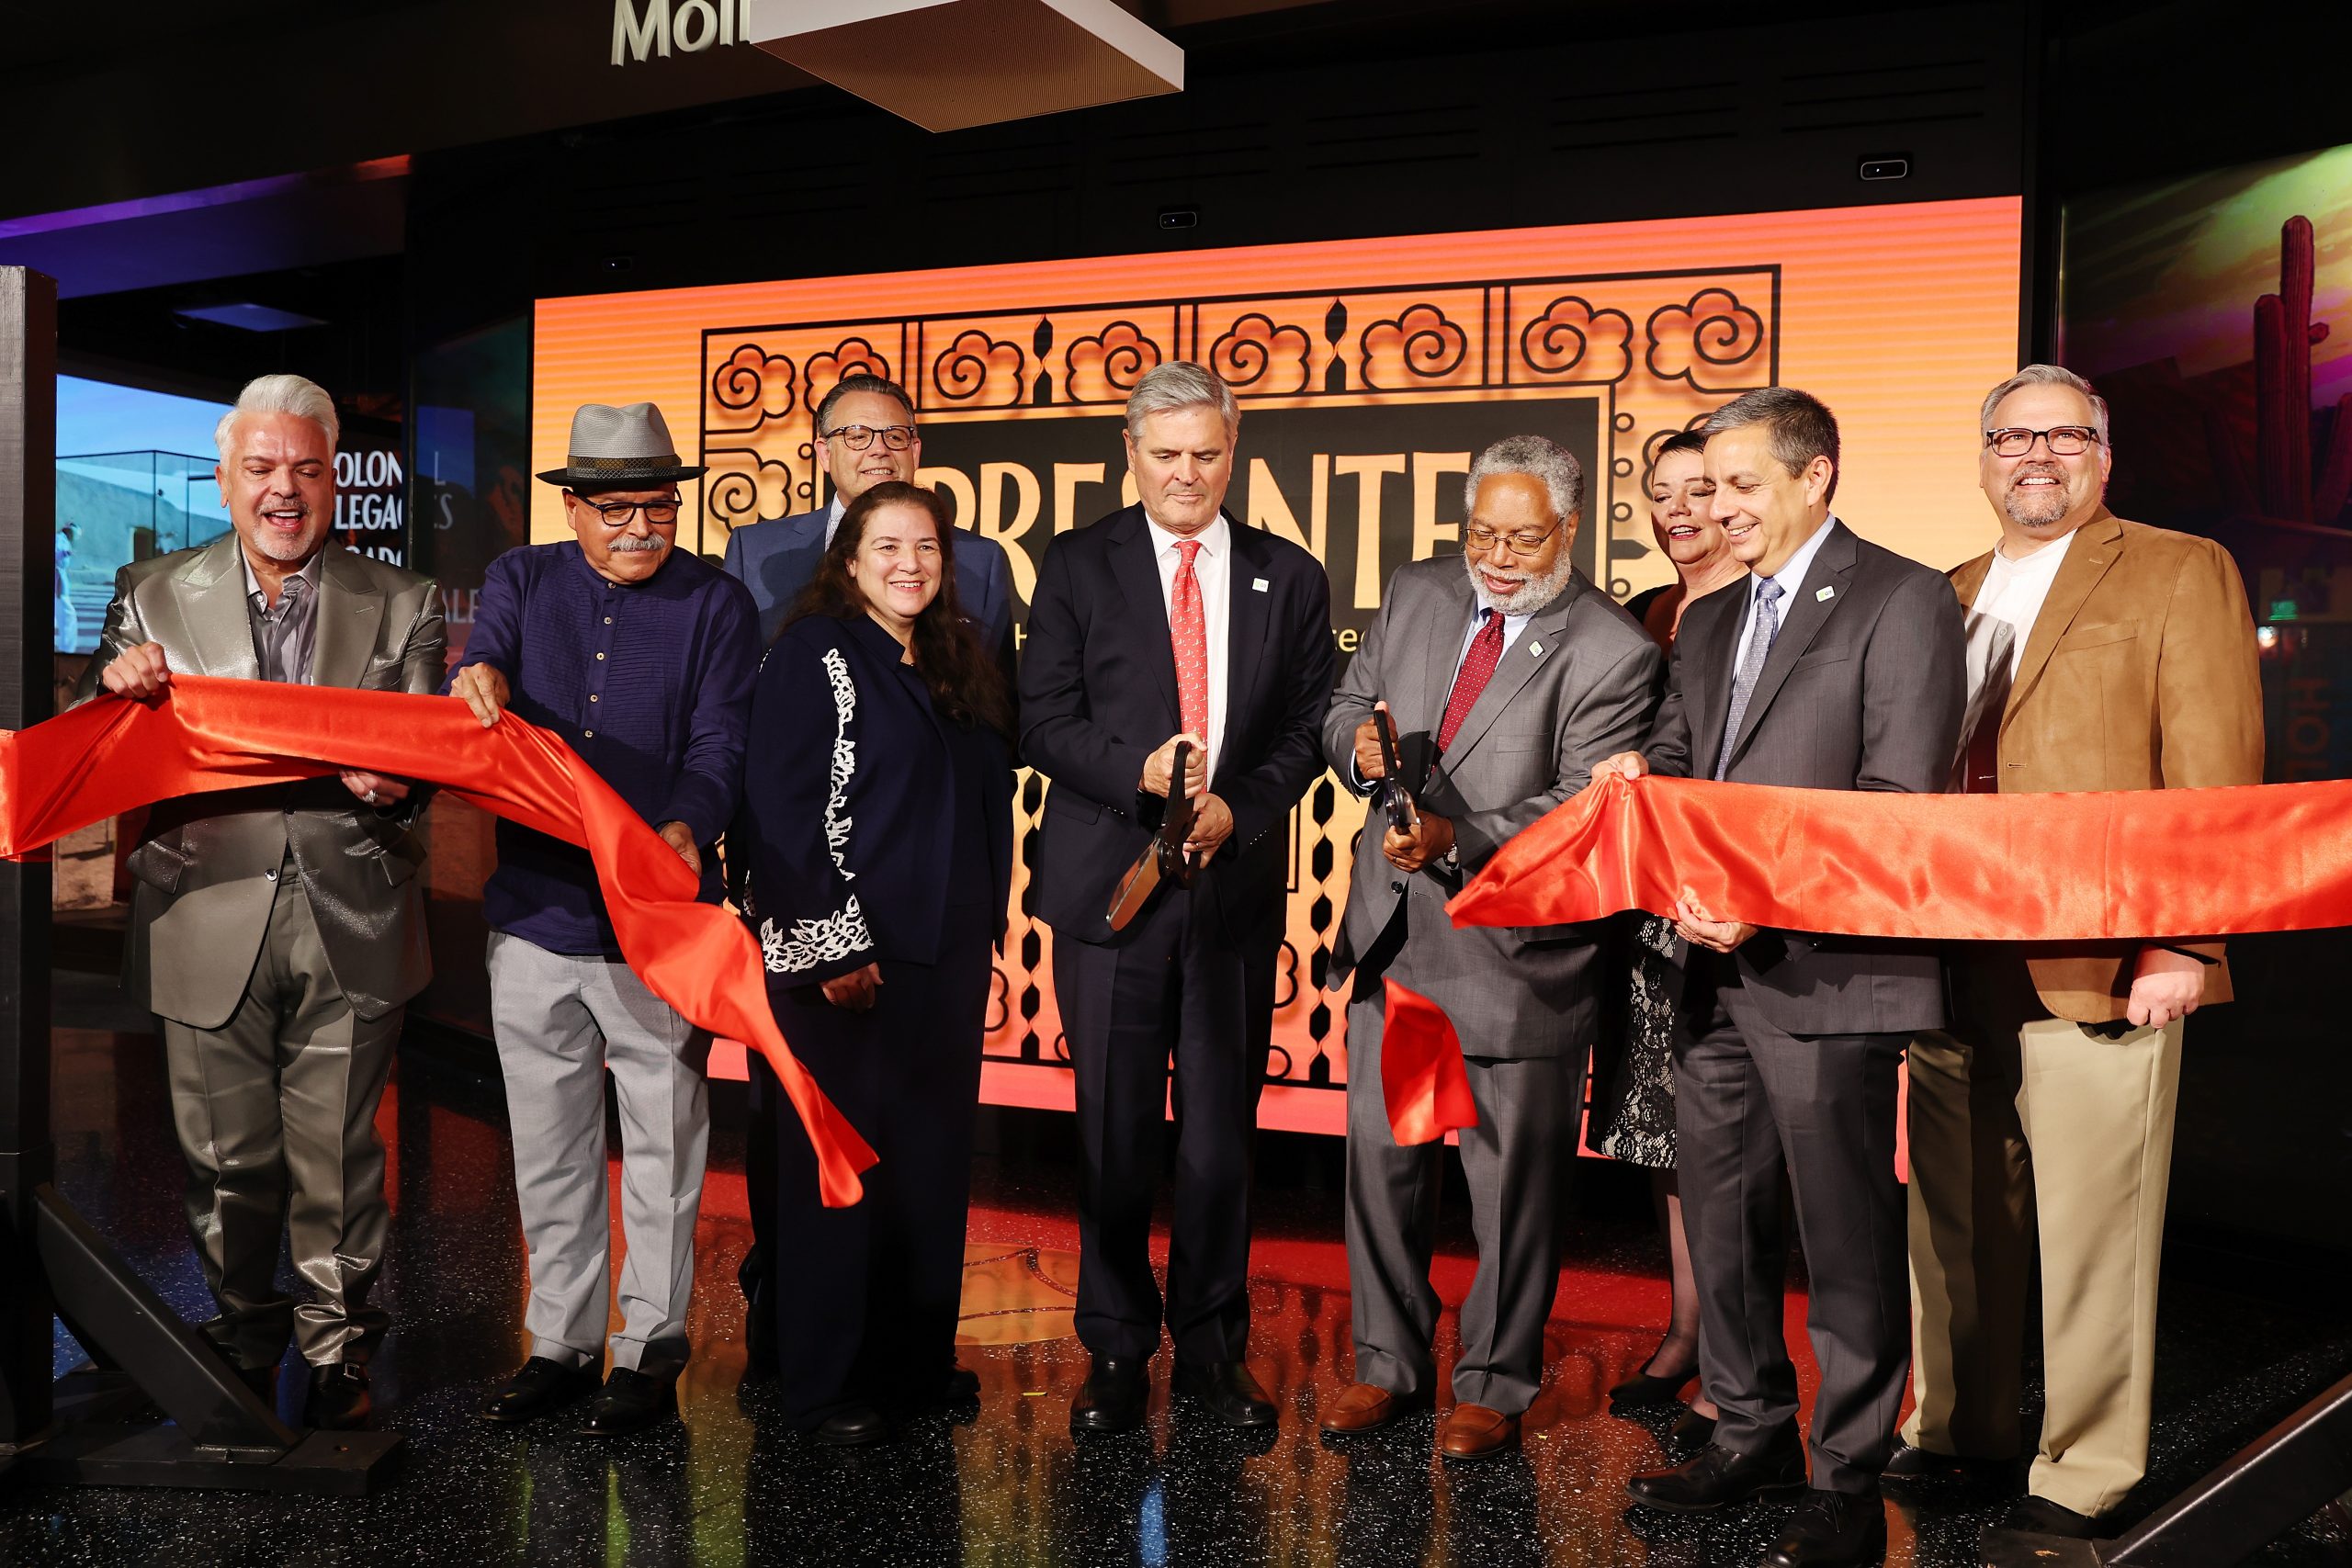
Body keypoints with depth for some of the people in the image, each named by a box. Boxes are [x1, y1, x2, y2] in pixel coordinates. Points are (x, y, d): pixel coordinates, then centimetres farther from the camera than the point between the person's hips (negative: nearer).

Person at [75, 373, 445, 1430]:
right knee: (226, 1160, 12)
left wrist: (392, 779, -19)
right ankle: (244, 1342, 32)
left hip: (348, 927, -1)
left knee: (337, 1157, 7)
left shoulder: (401, 605, 6)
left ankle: (338, 1354, 25)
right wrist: (116, 686, -14)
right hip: (211, 927, 1)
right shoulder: (153, 598, 7)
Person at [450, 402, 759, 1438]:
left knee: (662, 1146, 5)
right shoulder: (519, 582, 8)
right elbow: (475, 704, -3)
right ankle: (559, 1343, 28)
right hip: (532, 915, 3)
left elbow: (718, 747, -8)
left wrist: (683, 831, -28)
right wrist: (476, 683, -28)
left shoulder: (716, 604, 1)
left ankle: (651, 1350, 19)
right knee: (548, 1150, 13)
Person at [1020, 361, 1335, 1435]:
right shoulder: (1078, 565, 4)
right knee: (1114, 1134, 7)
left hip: (1234, 887, 1)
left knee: (1222, 1133, 7)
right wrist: (1138, 769, -17)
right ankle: (1116, 1349, 22)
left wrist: (1240, 808, -10)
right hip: (1110, 884, -1)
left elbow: (1305, 730, 7)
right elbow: (1042, 720, -1)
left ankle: (1212, 1348, 23)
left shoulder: (1289, 578, 9)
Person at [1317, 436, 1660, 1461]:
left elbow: (1578, 810, -18)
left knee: (1512, 1180, 7)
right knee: (1380, 1163, 14)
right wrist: (1363, 744, -12)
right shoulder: (1415, 594, 5)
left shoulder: (1613, 653, -12)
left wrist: (1456, 841, -32)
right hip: (1391, 931, 5)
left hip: (1515, 951, -5)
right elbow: (1343, 711, 12)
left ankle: (1495, 1385, 26)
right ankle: (1389, 1364, 32)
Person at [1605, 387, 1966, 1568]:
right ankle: (1752, 1438, 31)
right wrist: (1641, 780, -6)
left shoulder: (1901, 601, -5)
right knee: (1720, 1220, 15)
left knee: (1847, 1240, 3)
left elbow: (1901, 802, -13)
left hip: (1826, 976, -7)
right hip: (1718, 973, 7)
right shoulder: (1710, 623, 18)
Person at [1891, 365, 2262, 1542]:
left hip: (2099, 963, -5)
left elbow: (2215, 777, -5)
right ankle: (1957, 1426, 27)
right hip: (1951, 964, 5)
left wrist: (2185, 942, -13)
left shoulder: (2180, 574, 2)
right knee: (1954, 1215, 13)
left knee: (2092, 1224, 1)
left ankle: (2085, 1467, 15)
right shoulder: (1946, 597, 18)